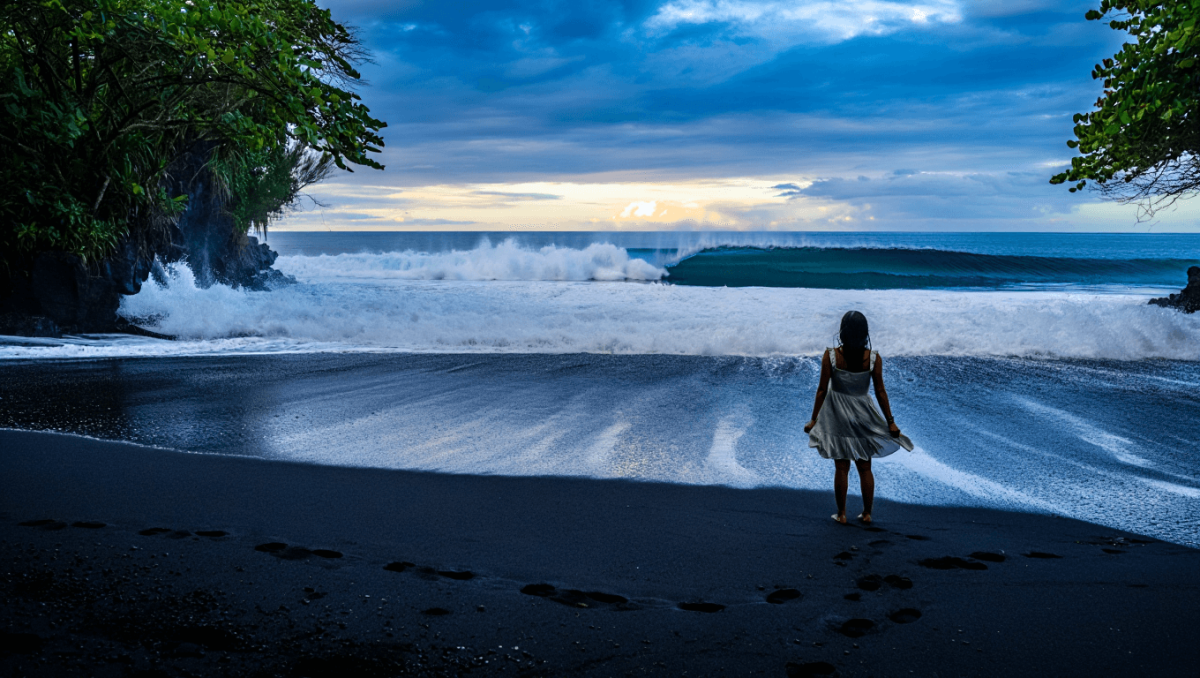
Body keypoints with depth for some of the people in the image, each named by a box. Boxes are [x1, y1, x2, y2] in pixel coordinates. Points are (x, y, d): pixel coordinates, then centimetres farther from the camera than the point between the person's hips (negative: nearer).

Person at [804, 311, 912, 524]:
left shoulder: (831, 356, -14)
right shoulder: (873, 358, -11)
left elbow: (822, 390, -10)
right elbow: (880, 392, -7)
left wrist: (813, 419, -1)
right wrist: (890, 422, 2)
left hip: (838, 415, -1)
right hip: (863, 415, 1)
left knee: (841, 468, 9)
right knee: (865, 468, 14)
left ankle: (841, 514, 15)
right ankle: (867, 513, 21)